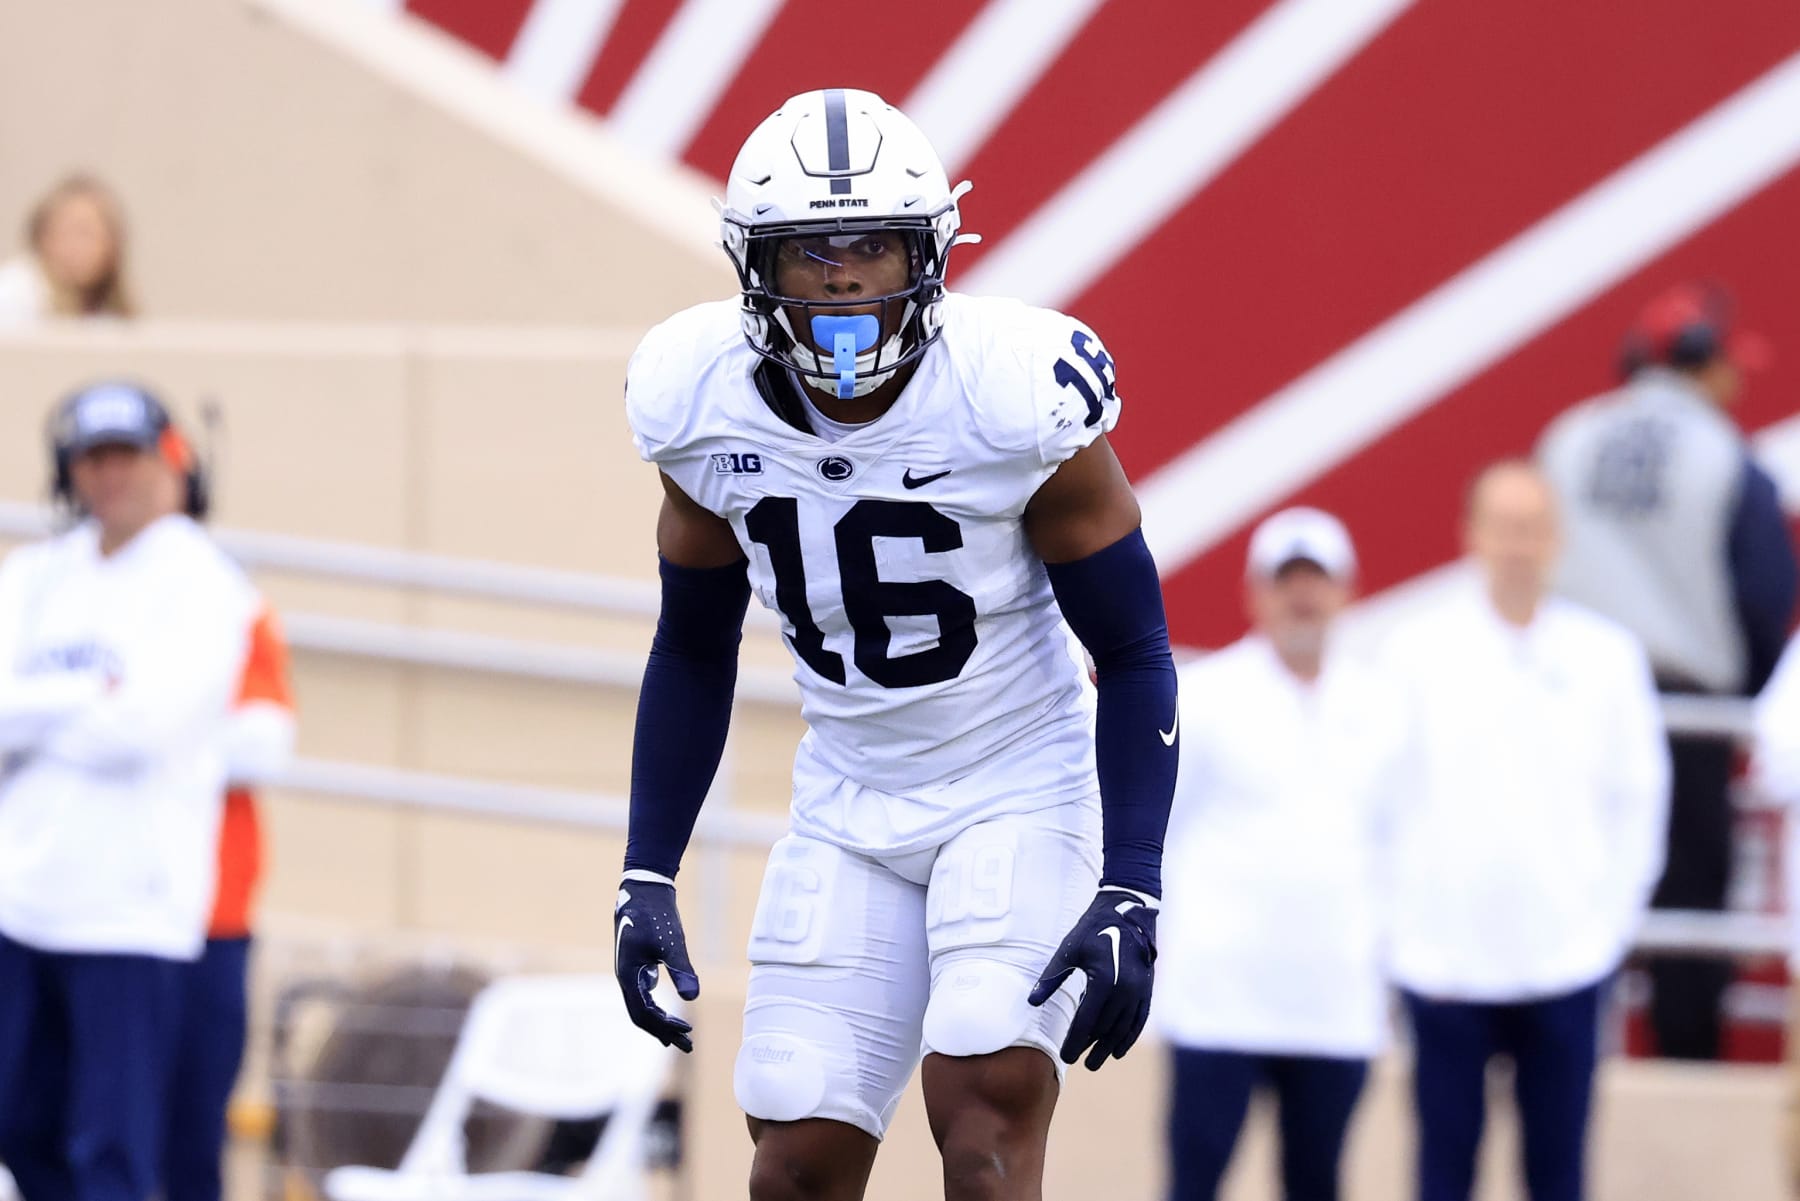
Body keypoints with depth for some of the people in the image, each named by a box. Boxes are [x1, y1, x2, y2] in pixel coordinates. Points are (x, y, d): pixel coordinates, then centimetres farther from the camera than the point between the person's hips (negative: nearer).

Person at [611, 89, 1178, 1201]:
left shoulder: (1018, 391, -21)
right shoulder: (702, 404, -8)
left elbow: (1134, 654, -12)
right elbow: (694, 651, 8)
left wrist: (1130, 897, -20)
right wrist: (647, 877, 3)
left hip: (1021, 789, -4)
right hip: (851, 808, 4)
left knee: (986, 1108, -23)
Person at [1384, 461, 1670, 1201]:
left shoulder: (1607, 656, 1)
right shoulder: (1419, 653, -3)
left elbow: (1638, 793, 7)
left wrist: (1613, 913, 2)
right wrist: (1397, 923, -2)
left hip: (1566, 965, 1)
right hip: (1445, 964, -1)